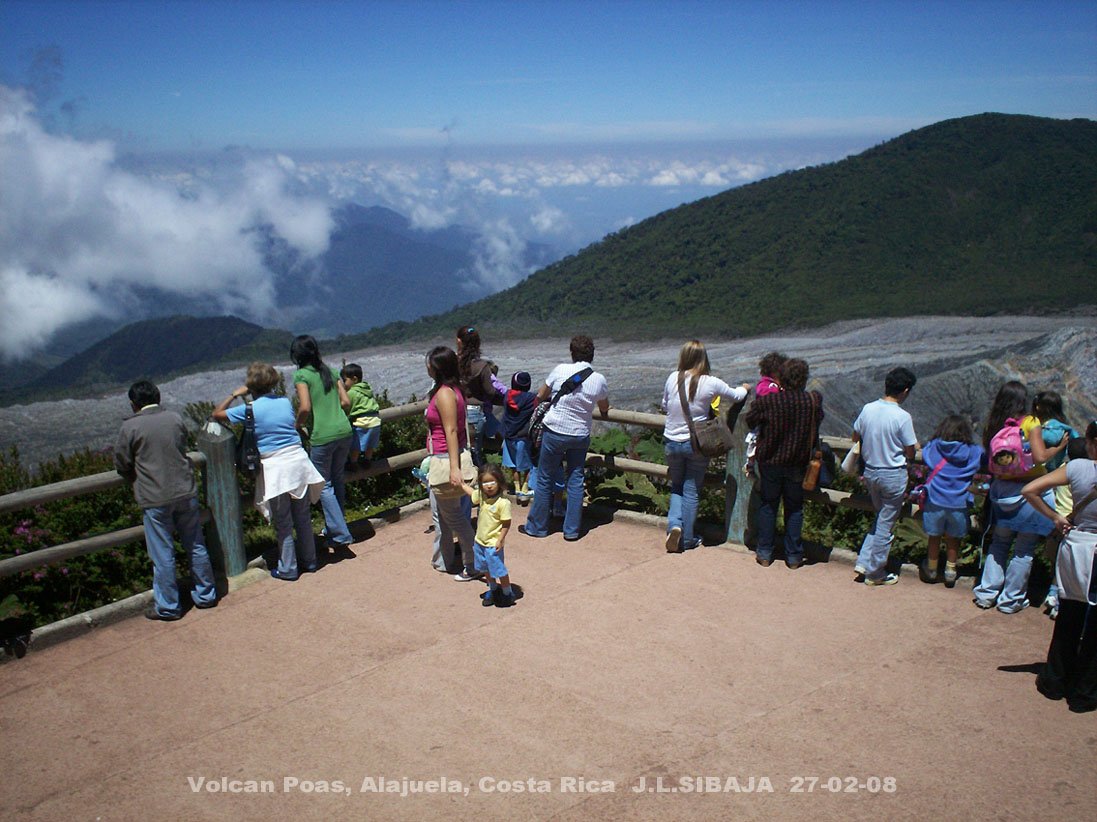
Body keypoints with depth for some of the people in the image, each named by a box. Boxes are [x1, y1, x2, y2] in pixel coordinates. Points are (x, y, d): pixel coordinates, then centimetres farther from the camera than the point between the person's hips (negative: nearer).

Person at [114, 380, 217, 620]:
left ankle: (167, 607, 16)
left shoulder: (130, 427, -8)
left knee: (163, 555, 6)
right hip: (186, 492, 4)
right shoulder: (175, 418, 3)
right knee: (196, 546, 14)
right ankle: (205, 595, 25)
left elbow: (122, 464, 1)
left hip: (155, 499, -4)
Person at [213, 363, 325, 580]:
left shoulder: (250, 409, -9)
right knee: (303, 518, 16)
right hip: (298, 460, 5)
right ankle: (309, 561, 27)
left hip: (274, 468, -4)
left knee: (283, 523, 7)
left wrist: (234, 394, 12)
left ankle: (288, 569, 17)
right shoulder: (285, 402, 4)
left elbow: (217, 414, 3)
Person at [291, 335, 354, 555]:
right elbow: (346, 402, 8)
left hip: (322, 436, -6)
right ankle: (334, 526, 32)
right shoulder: (330, 371, 10)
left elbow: (305, 407, -17)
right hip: (344, 431, 6)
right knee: (338, 480, 20)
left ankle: (340, 534, 5)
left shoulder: (301, 375, -7)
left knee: (324, 485, 7)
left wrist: (299, 425, 0)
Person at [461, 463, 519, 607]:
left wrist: (500, 540, -22)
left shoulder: (503, 502, -24)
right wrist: (460, 483, 25)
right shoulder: (481, 495, -3)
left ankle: (508, 593, 26)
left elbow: (506, 524, -19)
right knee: (485, 568, 23)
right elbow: (470, 491, 20)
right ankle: (493, 589, 44)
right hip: (480, 541, 7)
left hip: (493, 543, -7)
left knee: (499, 570, 4)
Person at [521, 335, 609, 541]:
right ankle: (572, 530, 13)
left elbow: (540, 397, 2)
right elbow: (605, 408, 15)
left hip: (555, 432, -2)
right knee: (575, 481, 11)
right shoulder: (599, 380, -3)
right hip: (581, 435, 2)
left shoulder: (560, 370, -10)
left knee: (544, 479, 9)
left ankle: (537, 526, 18)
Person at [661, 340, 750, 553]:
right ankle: (687, 539, 18)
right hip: (697, 444, -2)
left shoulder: (673, 378, -7)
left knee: (677, 487, 20)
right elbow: (736, 396, 7)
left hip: (671, 442, 2)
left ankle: (674, 524, -1)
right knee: (692, 491, 10)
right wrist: (745, 388, 29)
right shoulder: (711, 383, -12)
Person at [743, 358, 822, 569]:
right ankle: (794, 557, 18)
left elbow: (750, 421, -4)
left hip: (770, 462, -1)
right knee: (794, 509, 13)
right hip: (798, 464, 1)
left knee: (768, 506, 13)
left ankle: (765, 554, 17)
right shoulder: (813, 401, -14)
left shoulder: (767, 401, -17)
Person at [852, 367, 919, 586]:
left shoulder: (867, 409, -4)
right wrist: (914, 447, 9)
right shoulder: (903, 417, -19)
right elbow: (910, 453, -12)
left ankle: (863, 563, 19)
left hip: (870, 471, 6)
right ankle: (875, 573, 18)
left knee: (880, 518, 24)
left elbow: (855, 437, 9)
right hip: (893, 475, -5)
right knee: (886, 523, 7)